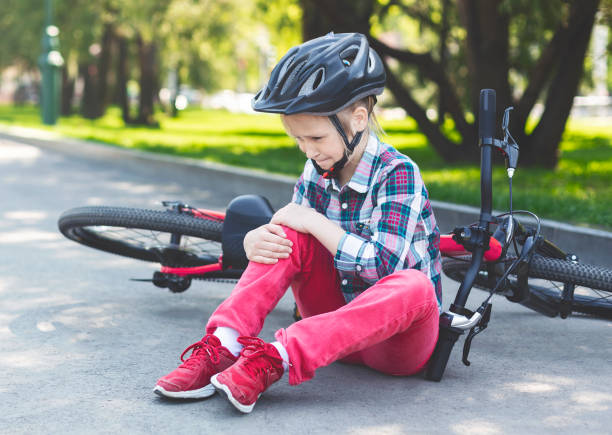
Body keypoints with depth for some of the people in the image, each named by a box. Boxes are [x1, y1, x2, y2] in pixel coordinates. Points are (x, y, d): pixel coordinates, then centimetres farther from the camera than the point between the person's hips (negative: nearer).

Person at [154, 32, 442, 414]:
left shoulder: (398, 173, -16)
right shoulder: (316, 173, 1)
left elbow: (381, 267, -28)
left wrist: (316, 223, -22)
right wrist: (255, 241, -23)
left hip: (397, 339, -5)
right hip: (336, 324, 5)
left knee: (414, 285, -39)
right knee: (289, 235, -16)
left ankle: (277, 359, -46)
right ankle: (224, 346, -28)